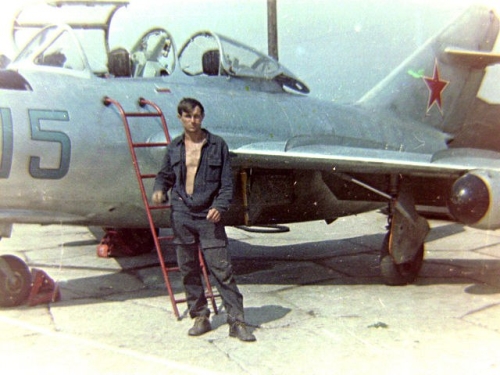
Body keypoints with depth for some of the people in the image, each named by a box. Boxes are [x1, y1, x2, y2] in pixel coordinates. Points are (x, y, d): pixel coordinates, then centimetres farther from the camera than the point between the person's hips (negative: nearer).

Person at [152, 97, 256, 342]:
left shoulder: (217, 145, 2)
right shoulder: (174, 147, 10)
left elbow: (226, 182, 1)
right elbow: (165, 175, 20)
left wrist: (220, 206, -15)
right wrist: (159, 189, -3)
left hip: (208, 216, -3)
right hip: (181, 214, 3)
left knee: (221, 269, -6)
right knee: (188, 269, 9)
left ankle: (237, 321, -1)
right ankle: (200, 317, 23)